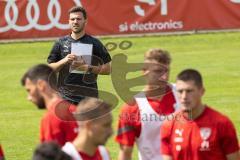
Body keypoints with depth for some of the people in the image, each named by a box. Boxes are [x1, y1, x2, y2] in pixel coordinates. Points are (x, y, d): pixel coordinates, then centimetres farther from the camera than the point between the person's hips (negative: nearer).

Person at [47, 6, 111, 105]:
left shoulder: (94, 43, 3)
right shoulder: (61, 43, 9)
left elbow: (107, 69, 1)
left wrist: (88, 68, -13)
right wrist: (64, 61, -10)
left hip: (88, 97, -1)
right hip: (65, 97, 1)